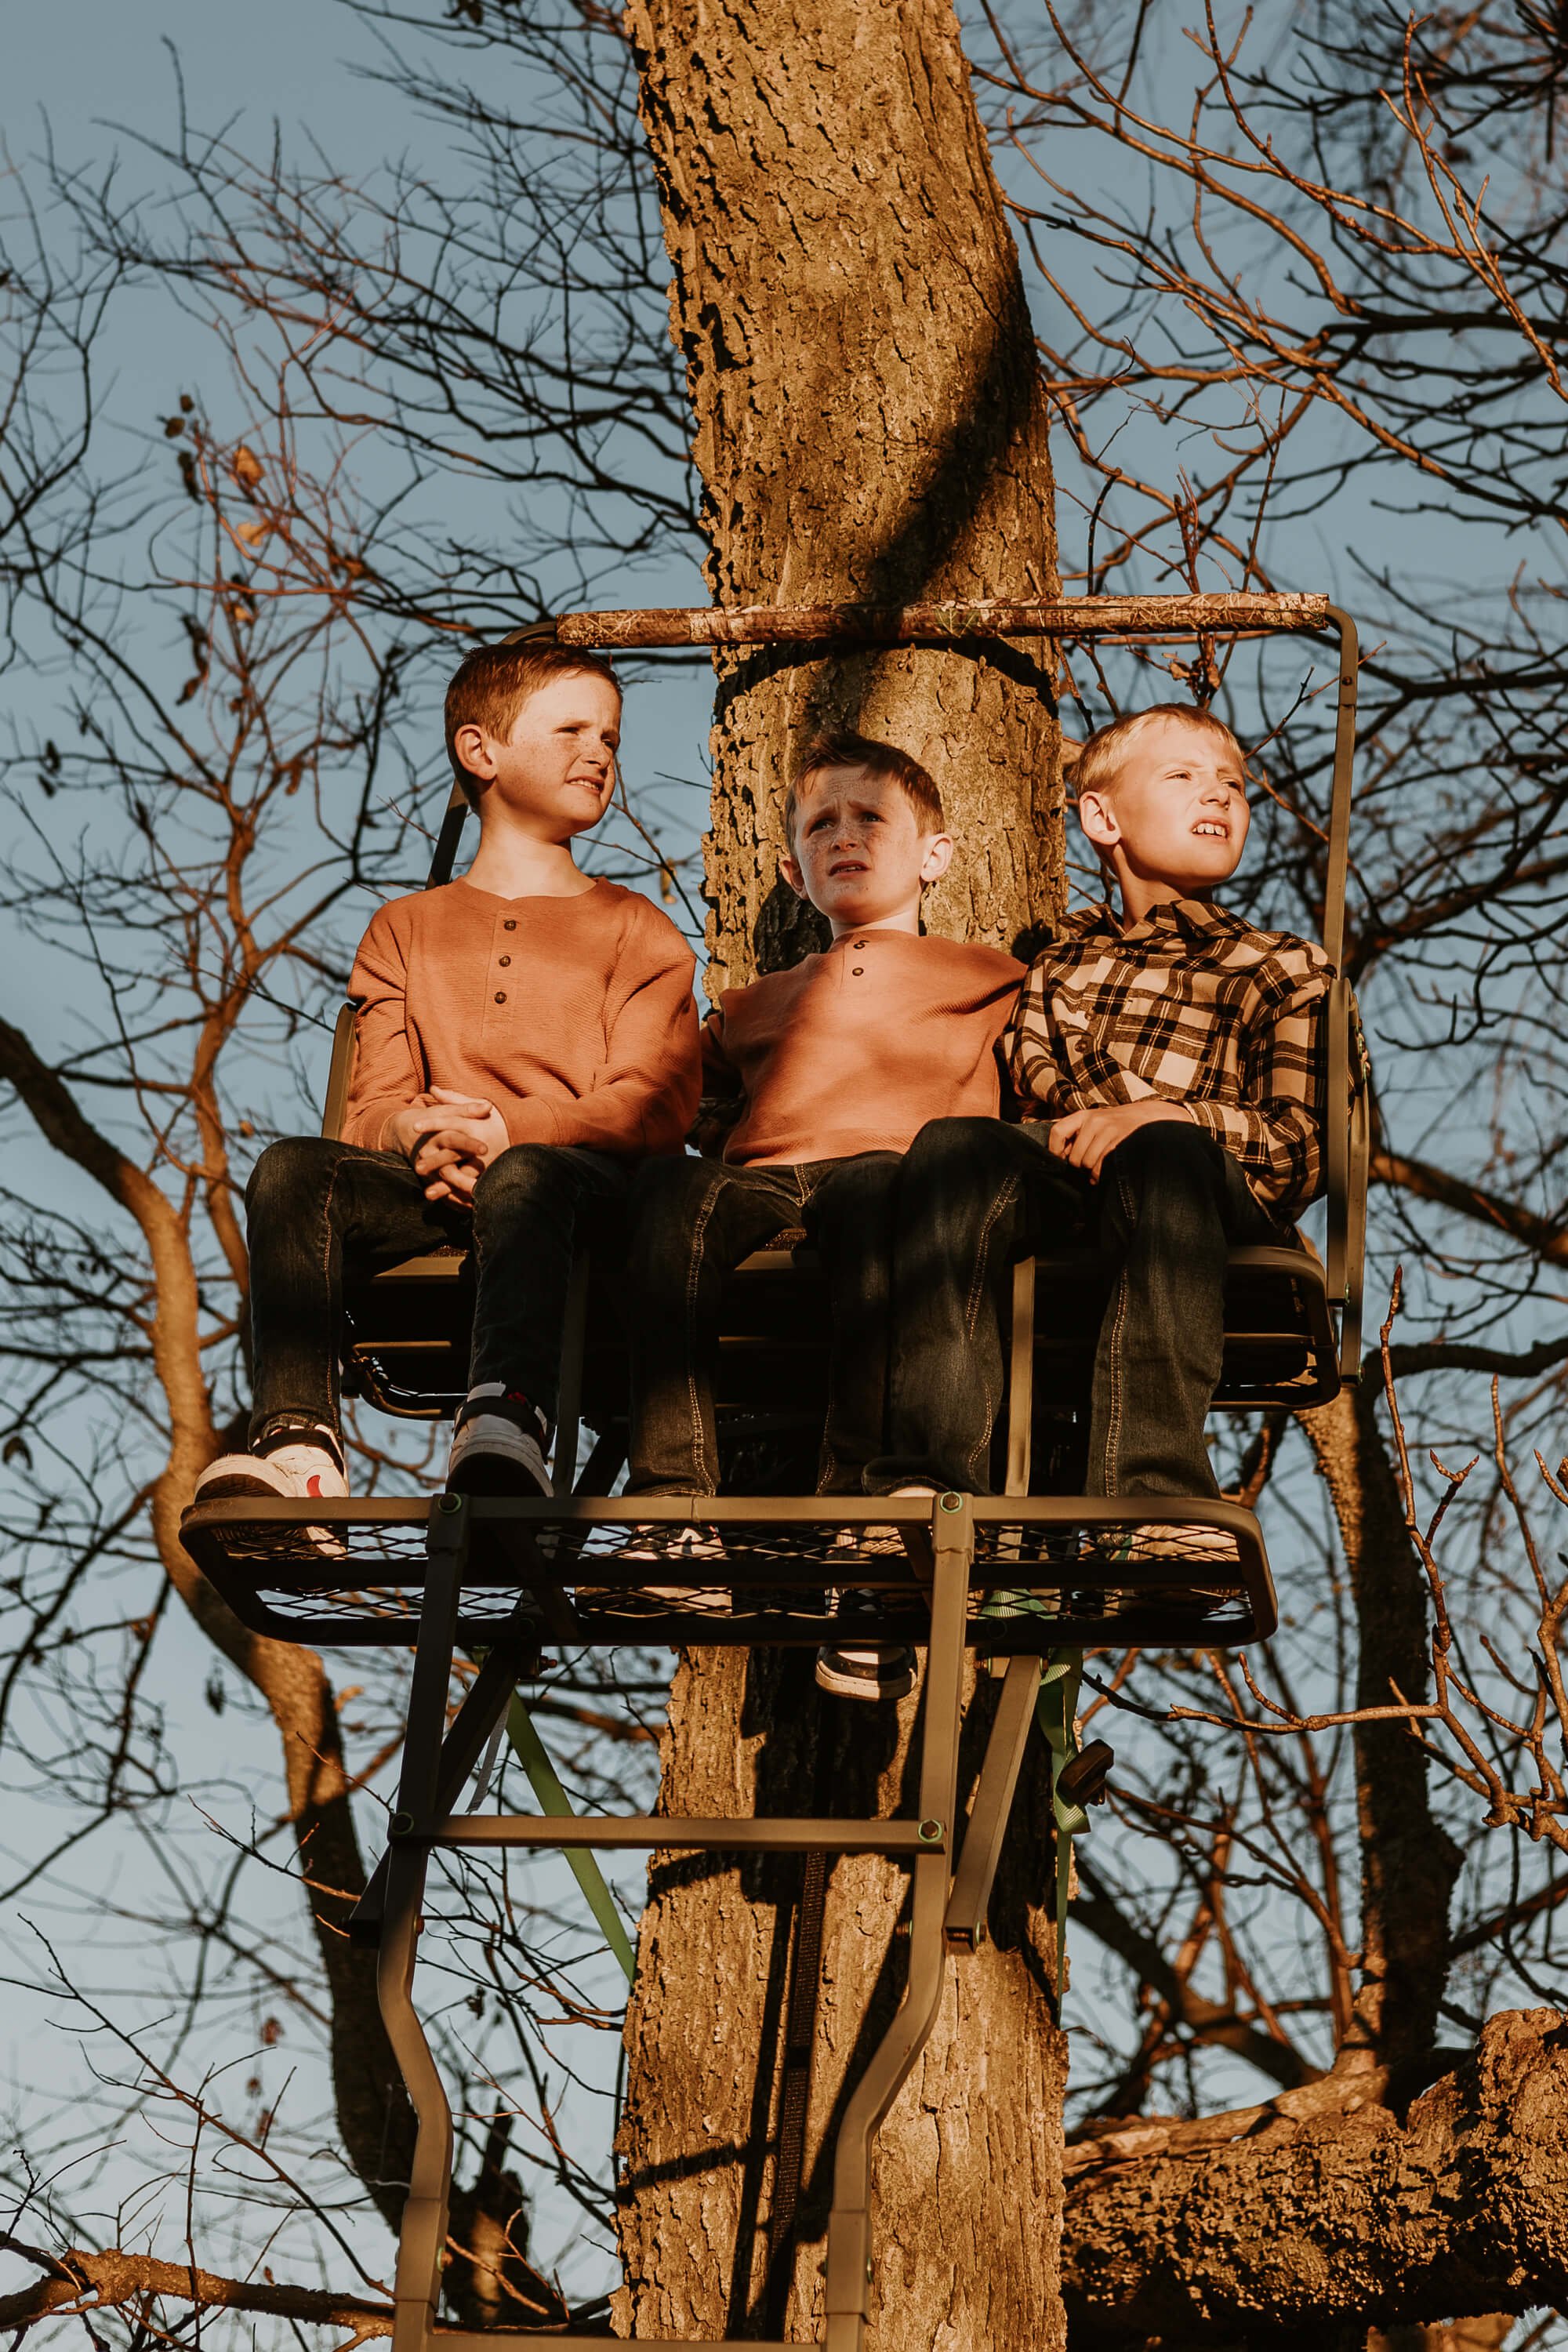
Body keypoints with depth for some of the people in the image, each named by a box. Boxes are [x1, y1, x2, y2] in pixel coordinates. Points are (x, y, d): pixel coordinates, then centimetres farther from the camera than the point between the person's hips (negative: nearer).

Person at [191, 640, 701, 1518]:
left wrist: (506, 1131, -15)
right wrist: (412, 1133, -13)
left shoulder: (633, 929, 20)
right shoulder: (408, 929, 28)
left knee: (523, 1179, -40)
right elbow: (375, 1102, 14)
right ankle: (299, 1438, -44)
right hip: (438, 1184, 3)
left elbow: (655, 1100, 2)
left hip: (582, 1175, -3)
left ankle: (508, 1423, -64)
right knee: (293, 1167, -27)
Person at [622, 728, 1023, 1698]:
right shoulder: (756, 1003, 38)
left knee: (876, 1194, -41)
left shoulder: (987, 980, 30)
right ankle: (674, 1501, -43)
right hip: (759, 1179, 3)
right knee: (672, 1188, -34)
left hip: (884, 1165, -3)